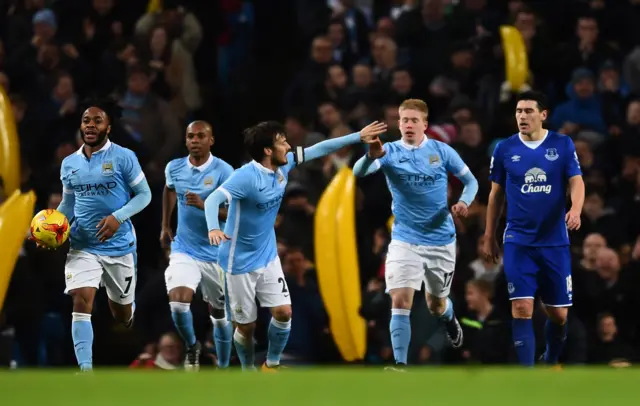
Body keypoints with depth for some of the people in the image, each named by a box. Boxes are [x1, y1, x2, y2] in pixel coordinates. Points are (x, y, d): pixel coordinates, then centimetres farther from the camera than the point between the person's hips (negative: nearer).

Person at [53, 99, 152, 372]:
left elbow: (144, 195, -5)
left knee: (122, 315, 11)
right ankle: (85, 371, -21)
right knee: (81, 301, -19)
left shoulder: (123, 157, -8)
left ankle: (129, 307, 52)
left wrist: (118, 217, -21)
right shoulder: (69, 164, 5)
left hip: (119, 246, -2)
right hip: (82, 247, 2)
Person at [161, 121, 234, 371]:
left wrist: (204, 205, -33)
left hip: (216, 254, -2)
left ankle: (223, 368, 30)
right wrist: (165, 226, 24)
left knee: (220, 314, 11)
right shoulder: (174, 168, -1)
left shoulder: (223, 171, -13)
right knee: (178, 303, -20)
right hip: (184, 251, 2)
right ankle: (192, 347, 8)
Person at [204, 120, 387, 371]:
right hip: (241, 262, -6)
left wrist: (358, 137, 7)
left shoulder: (283, 165, -3)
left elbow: (320, 149, 7)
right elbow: (213, 199, -36)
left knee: (284, 312, -4)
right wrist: (213, 228, -56)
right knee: (247, 326, 3)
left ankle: (271, 365, 16)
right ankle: (248, 374, 25)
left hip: (268, 256, 7)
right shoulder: (246, 176, -26)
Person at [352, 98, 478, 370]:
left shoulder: (442, 151, -4)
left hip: (441, 241, 1)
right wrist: (372, 156, -49)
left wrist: (464, 202, -15)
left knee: (436, 305, 18)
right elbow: (359, 172, -26)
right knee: (400, 302, -18)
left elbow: (470, 180, 7)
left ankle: (450, 320, 54)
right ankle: (400, 365, -16)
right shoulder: (390, 152, -8)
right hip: (405, 241, -1)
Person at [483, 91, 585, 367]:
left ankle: (551, 362, 33)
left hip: (554, 241, 1)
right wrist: (489, 238, 11)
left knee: (558, 314, 7)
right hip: (518, 241, 0)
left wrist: (575, 209, -27)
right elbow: (496, 194, 11)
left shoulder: (563, 145, 0)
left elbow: (576, 181, -6)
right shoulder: (504, 150, 2)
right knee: (522, 308, -13)